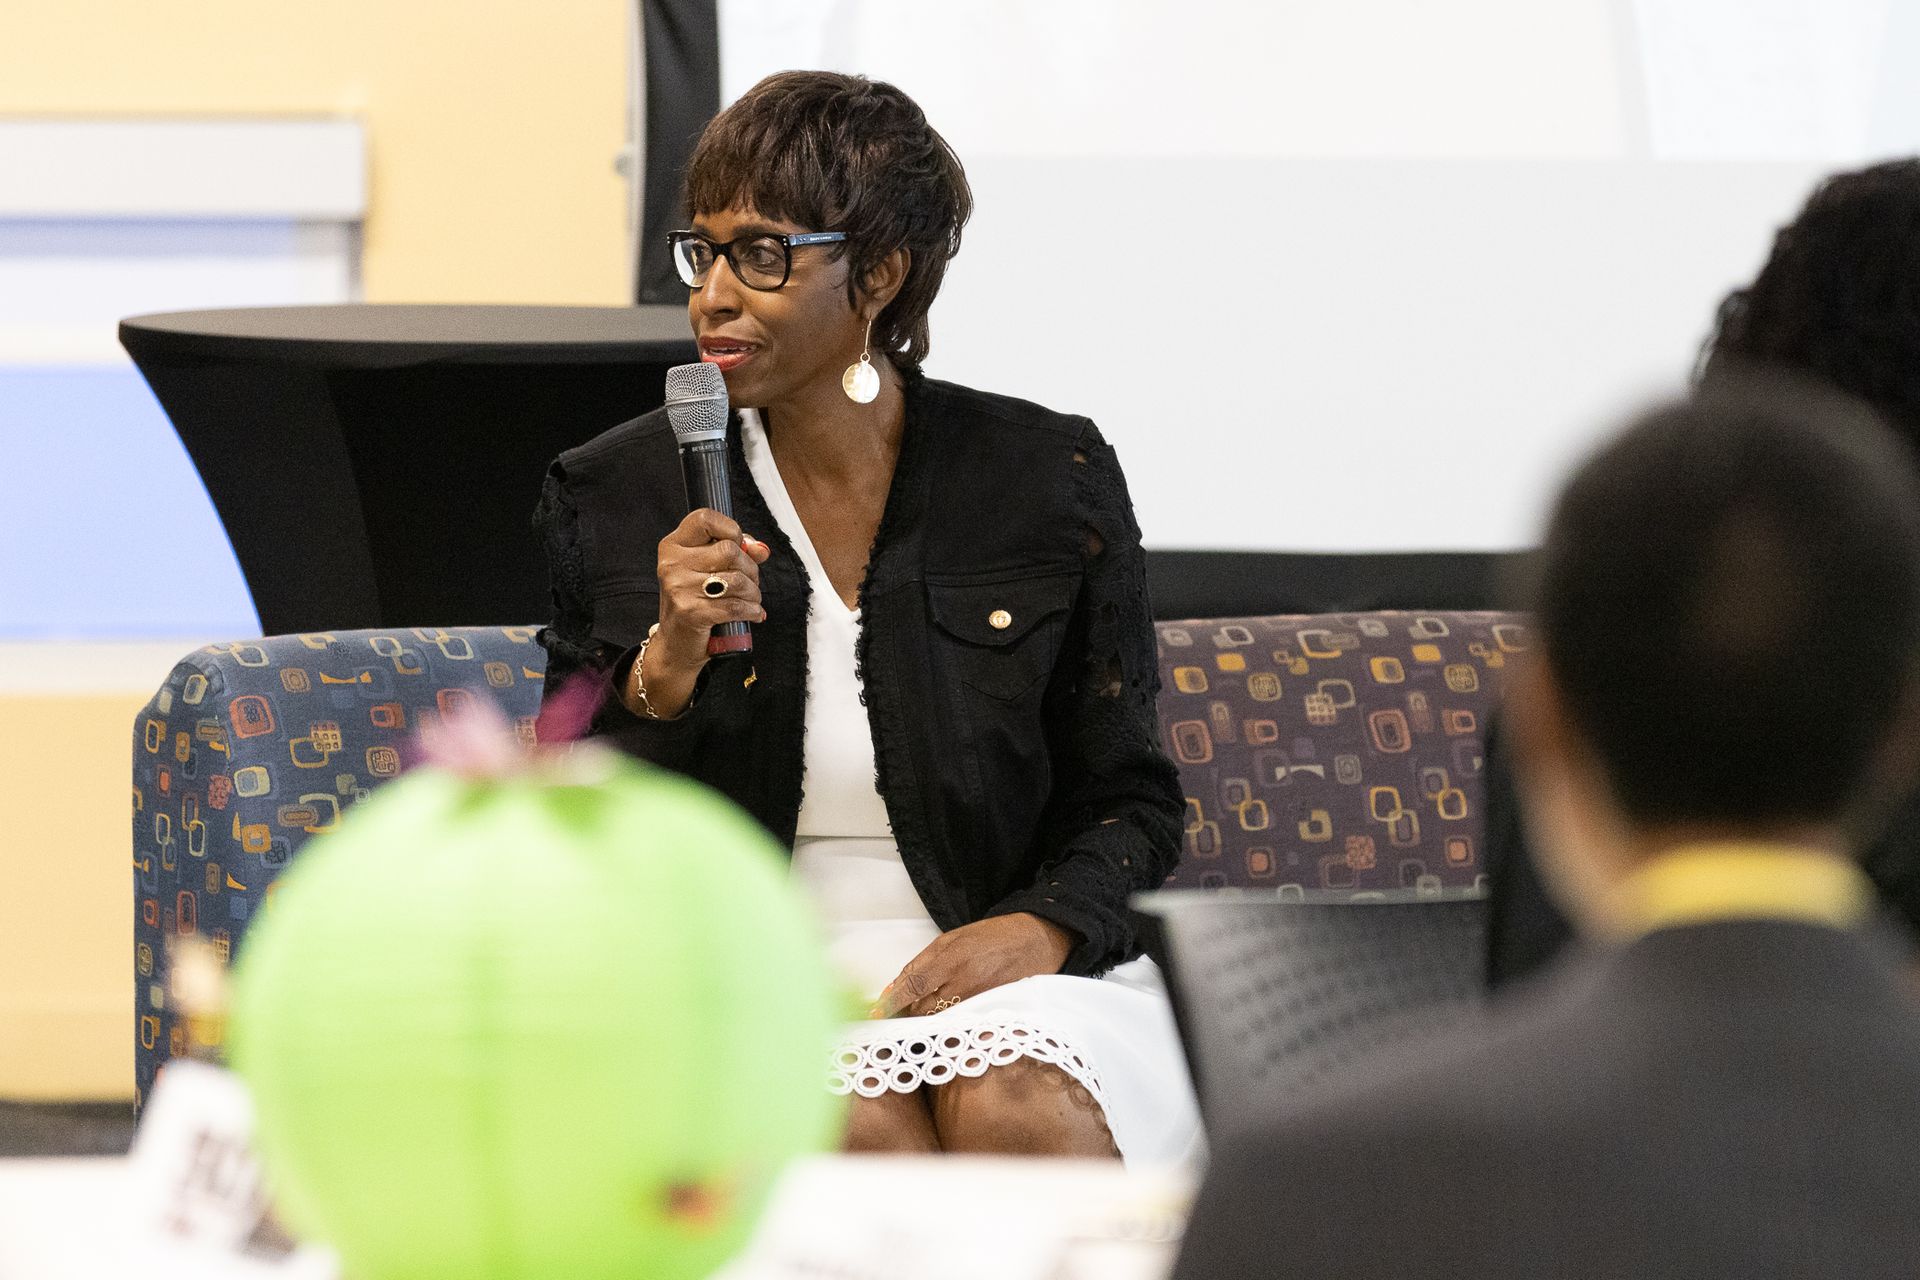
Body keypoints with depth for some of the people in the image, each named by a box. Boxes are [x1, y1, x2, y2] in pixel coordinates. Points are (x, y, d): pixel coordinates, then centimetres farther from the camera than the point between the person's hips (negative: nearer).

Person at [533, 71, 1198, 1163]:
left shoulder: (1049, 478, 4)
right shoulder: (616, 497, 5)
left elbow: (1130, 803, 10)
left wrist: (1045, 925, -12)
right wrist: (666, 669, -13)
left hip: (1006, 971, 0)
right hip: (743, 981, 0)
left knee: (1017, 1110, -34)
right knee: (865, 1126, -34)